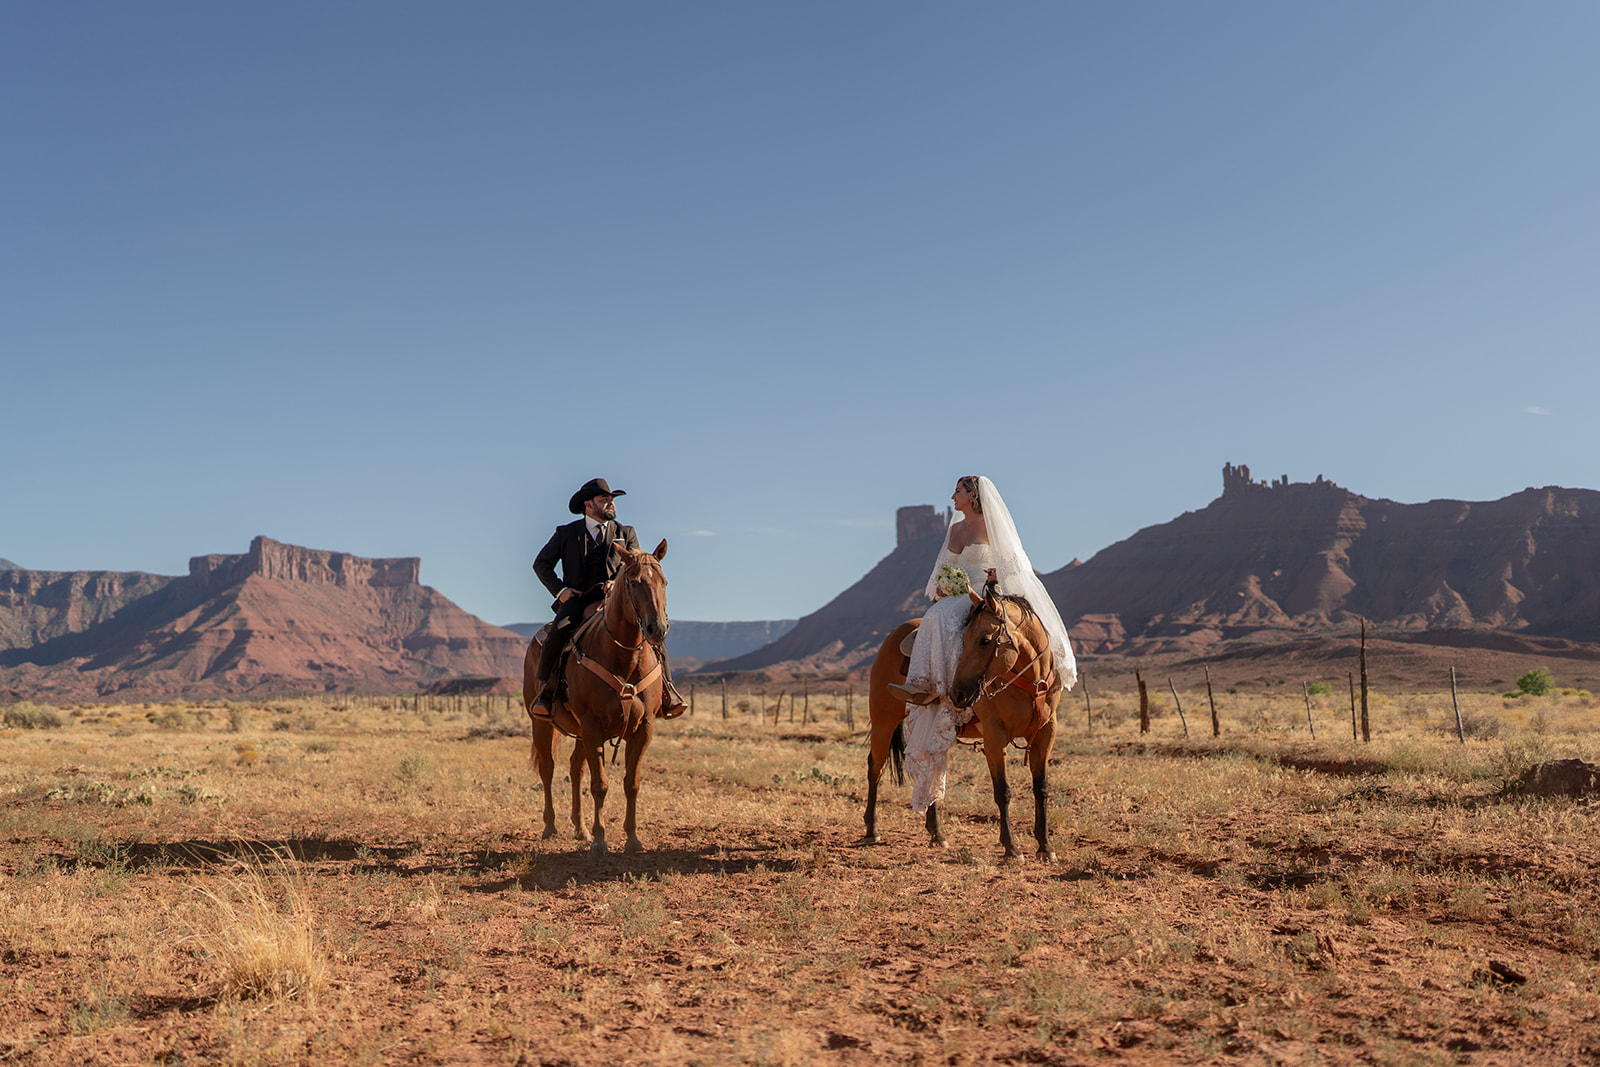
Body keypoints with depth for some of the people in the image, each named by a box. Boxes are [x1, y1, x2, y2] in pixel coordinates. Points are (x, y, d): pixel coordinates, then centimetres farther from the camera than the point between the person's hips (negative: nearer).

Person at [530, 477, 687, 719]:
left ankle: (666, 690, -15)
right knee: (559, 630, -31)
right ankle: (544, 690, -16)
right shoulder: (565, 533, 14)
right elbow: (541, 563, 13)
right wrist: (560, 590, -3)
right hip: (577, 599, -1)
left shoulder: (626, 533, 18)